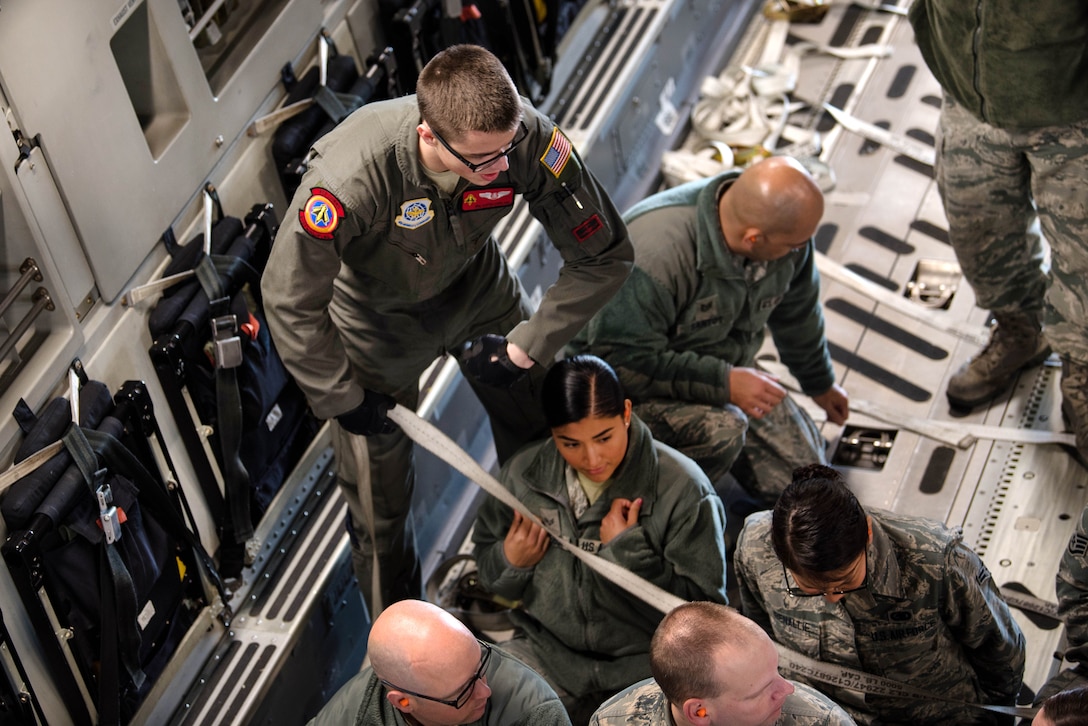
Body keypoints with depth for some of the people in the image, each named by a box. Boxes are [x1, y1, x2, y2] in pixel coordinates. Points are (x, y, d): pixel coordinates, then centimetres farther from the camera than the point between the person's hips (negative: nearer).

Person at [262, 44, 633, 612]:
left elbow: (603, 255, -19)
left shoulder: (528, 138, -33)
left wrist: (525, 349, -18)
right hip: (377, 314, -3)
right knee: (379, 498, 5)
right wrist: (343, 401, -18)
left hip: (476, 288, 3)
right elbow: (291, 302, -28)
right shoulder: (354, 172, -42)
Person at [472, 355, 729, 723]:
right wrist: (509, 563, -6)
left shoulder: (683, 489, -11)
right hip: (550, 651, 4)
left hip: (645, 659, -4)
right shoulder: (523, 475, 1)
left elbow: (704, 607, -11)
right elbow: (488, 570, 17)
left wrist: (627, 549, -17)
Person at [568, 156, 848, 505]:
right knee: (720, 429, -37)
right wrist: (723, 383, -33)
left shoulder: (786, 236, -13)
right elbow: (622, 361, -32)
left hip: (724, 367, 7)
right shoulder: (656, 253, -37)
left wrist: (821, 384, 26)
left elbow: (797, 312, 9)